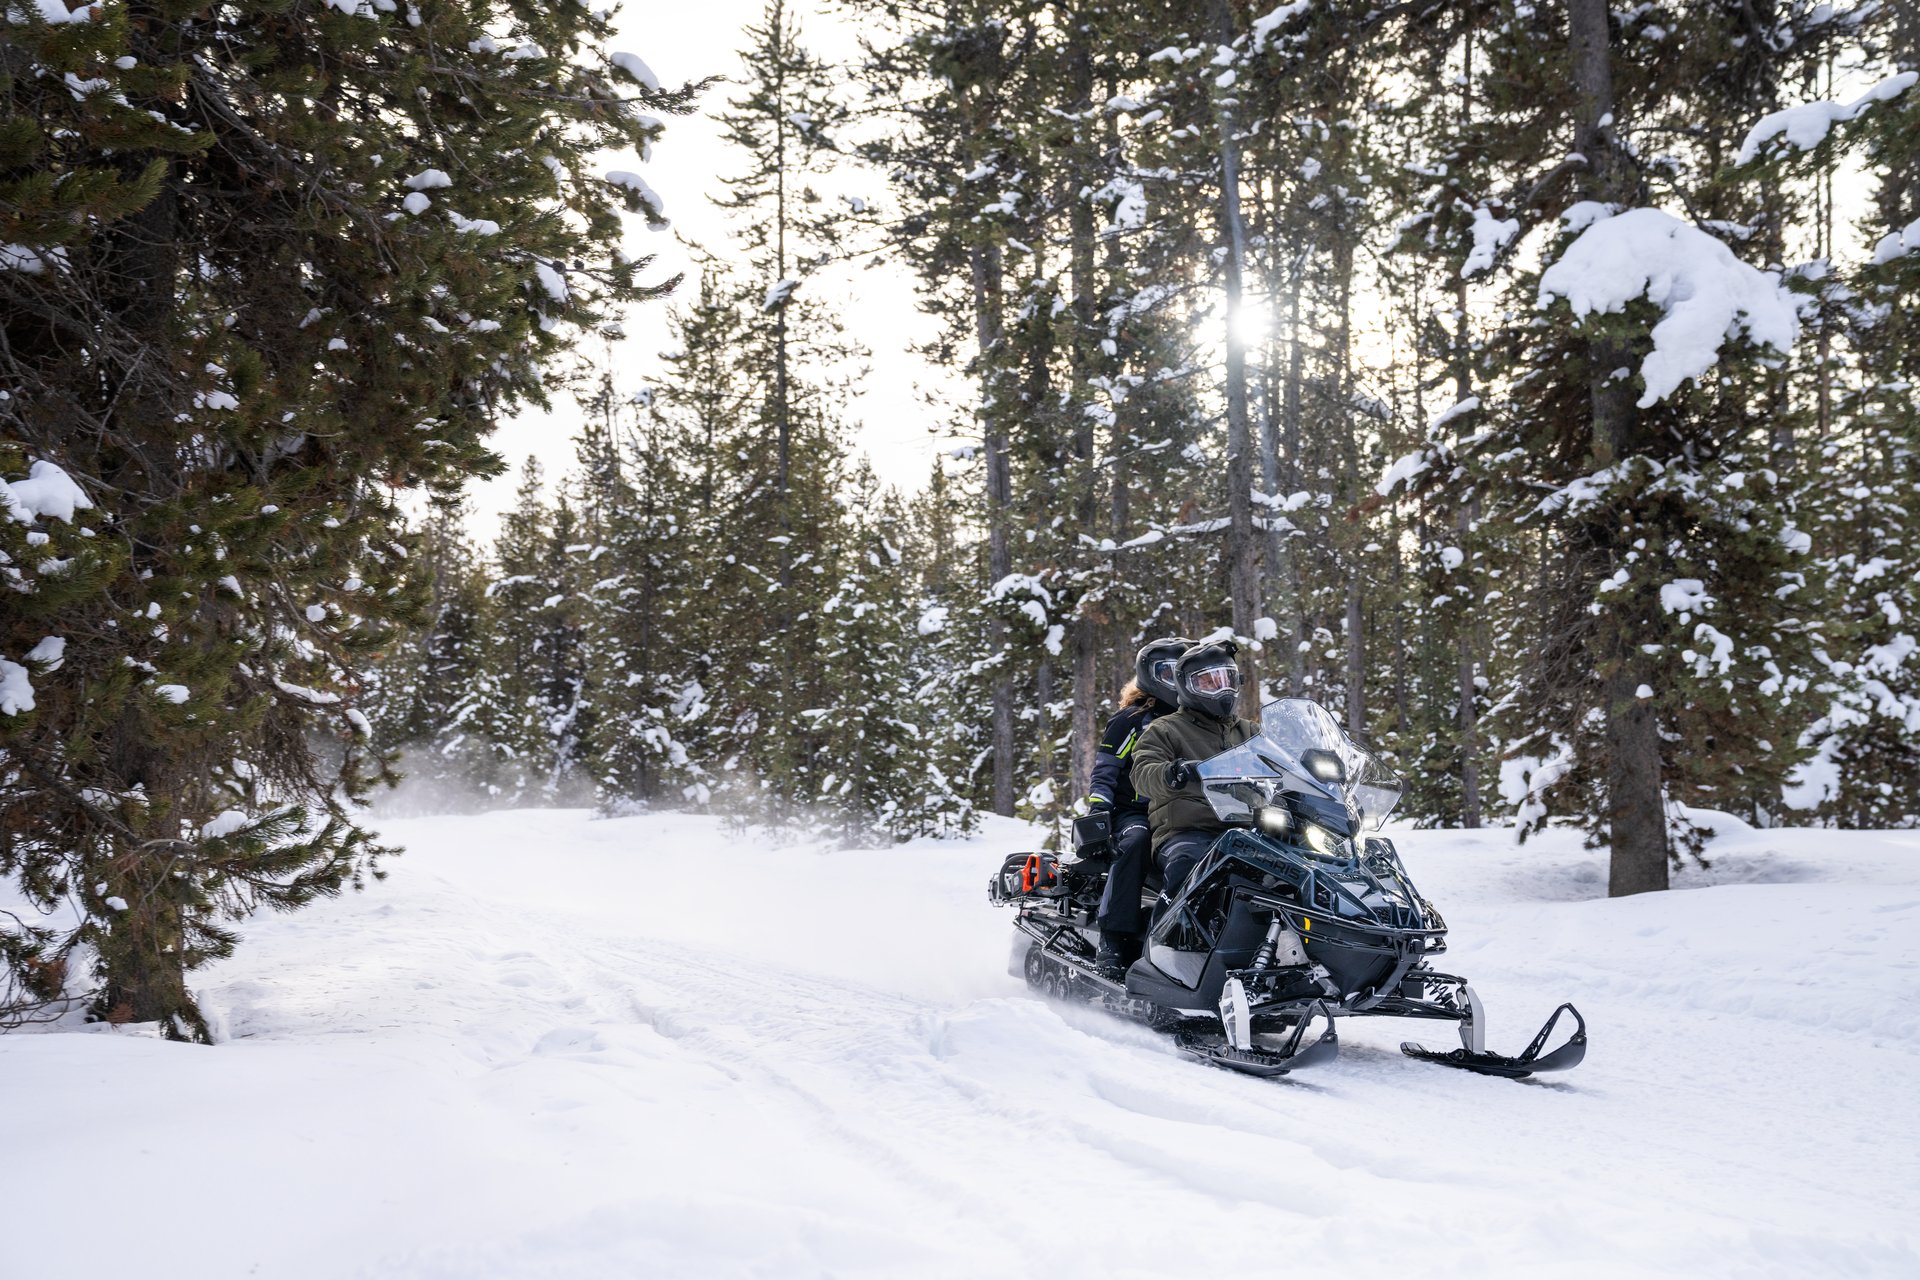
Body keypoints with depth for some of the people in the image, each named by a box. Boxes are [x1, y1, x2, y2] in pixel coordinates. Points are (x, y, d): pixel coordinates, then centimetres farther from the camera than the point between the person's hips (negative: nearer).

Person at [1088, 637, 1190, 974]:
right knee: (1136, 841, -39)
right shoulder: (1131, 720, 3)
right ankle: (1114, 941, -42)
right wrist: (1099, 813, -15)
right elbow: (1103, 771, -2)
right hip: (1132, 812, -5)